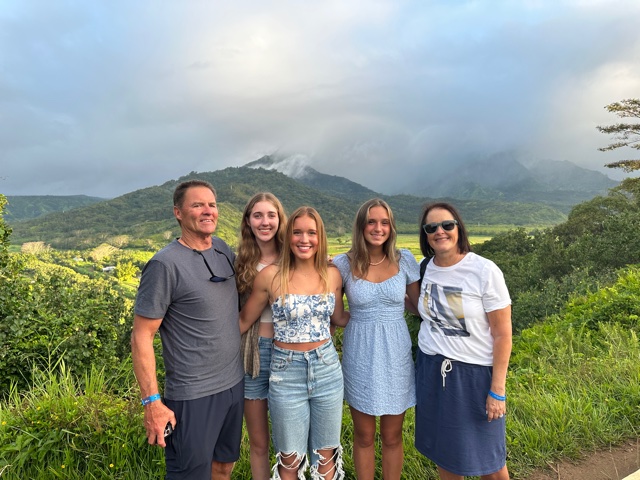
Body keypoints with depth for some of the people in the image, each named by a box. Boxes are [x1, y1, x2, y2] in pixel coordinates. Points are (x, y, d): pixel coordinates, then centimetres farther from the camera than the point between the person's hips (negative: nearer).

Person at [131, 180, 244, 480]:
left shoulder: (224, 250, 2)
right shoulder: (165, 264, -17)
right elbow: (141, 337, -15)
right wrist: (152, 402, -17)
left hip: (234, 384, 7)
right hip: (193, 396, -6)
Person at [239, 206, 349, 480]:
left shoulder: (332, 275, -2)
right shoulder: (271, 276, -11)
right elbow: (244, 320, -2)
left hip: (327, 368, 3)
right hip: (286, 372, -2)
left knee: (326, 454, 17)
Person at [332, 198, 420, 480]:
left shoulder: (404, 260, -4)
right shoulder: (344, 264, -7)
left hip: (395, 354, 1)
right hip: (359, 356, -1)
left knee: (392, 437, 15)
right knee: (364, 437, 15)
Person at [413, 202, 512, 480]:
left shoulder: (485, 272, -14)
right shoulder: (425, 268, -1)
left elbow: (502, 333, -11)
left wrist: (497, 390, -11)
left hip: (475, 372, -3)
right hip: (431, 368, 4)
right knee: (444, 450, 17)